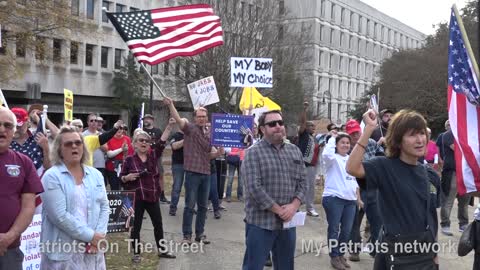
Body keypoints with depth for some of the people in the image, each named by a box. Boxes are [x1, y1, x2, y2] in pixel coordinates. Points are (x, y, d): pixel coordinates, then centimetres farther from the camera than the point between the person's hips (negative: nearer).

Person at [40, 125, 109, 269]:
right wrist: (90, 236, -15)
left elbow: (104, 207, 8)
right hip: (64, 251, -5)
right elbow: (59, 215, -16)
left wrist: (100, 235, -7)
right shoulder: (52, 176, -8)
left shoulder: (95, 174, 9)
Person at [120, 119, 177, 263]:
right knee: (136, 225, 5)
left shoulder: (153, 155, 3)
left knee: (158, 224, 12)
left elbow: (162, 141, -9)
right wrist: (127, 177, -20)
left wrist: (169, 126, -19)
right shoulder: (129, 159, -5)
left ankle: (161, 250, 27)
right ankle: (136, 253, 17)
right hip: (136, 197, -4)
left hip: (153, 196, 4)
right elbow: (121, 178, 2)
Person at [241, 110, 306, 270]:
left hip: (288, 222, 5)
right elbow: (254, 188, -16)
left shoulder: (295, 151, 11)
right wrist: (279, 210, -15)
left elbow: (302, 182, 8)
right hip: (261, 222, -5)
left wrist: (293, 206, -9)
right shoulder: (253, 153, -8)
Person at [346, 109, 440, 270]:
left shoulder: (431, 175, 4)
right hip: (396, 253, -5)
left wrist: (434, 254, 14)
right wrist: (369, 129, -30)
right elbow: (352, 169, -30)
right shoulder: (385, 167, -11)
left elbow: (432, 218, 11)